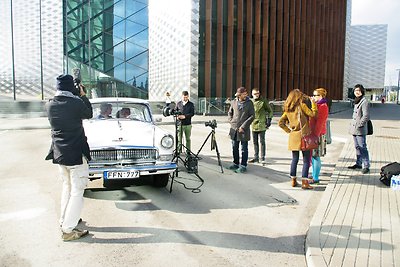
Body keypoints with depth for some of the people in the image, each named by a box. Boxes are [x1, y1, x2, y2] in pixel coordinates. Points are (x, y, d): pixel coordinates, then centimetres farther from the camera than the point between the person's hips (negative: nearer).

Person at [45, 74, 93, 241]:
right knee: (77, 191, 2)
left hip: (59, 153, 7)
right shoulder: (76, 103, -18)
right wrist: (83, 95, 10)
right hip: (76, 154, -7)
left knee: (67, 186, 23)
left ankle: (65, 220, 34)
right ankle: (68, 230, 4)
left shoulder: (50, 105, -2)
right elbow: (89, 115, 2)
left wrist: (78, 97, 13)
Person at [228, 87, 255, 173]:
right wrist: (231, 122, 4)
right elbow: (230, 113, 18)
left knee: (244, 149, 2)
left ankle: (243, 166, 11)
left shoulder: (249, 103, -4)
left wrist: (243, 126, -12)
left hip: (244, 130, -4)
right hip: (234, 129, 4)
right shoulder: (234, 102, 6)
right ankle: (236, 163, 28)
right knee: (234, 148, 13)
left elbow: (252, 116, -7)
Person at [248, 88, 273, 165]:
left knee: (262, 142, 0)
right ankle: (256, 157, 22)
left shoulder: (263, 101, -4)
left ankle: (263, 158, 8)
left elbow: (270, 111, 2)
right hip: (253, 125, 4)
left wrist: (269, 119, -7)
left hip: (261, 125, -4)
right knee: (255, 142, 12)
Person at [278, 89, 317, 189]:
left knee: (294, 159, 14)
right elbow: (313, 114, -8)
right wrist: (313, 103, 2)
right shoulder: (302, 105, -7)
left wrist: (288, 130, 9)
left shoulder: (288, 109, 9)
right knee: (306, 160, 1)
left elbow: (281, 122, 8)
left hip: (293, 136, 6)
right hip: (303, 135, -5)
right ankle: (304, 182, 0)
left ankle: (293, 181, 19)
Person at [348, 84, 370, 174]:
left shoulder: (364, 102, -12)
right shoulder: (356, 101, 16)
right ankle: (359, 163, 26)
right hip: (354, 129, 9)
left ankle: (366, 166, -1)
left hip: (360, 130, -9)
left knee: (362, 148, -6)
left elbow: (366, 116, -16)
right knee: (357, 147, 16)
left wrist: (359, 125, -16)